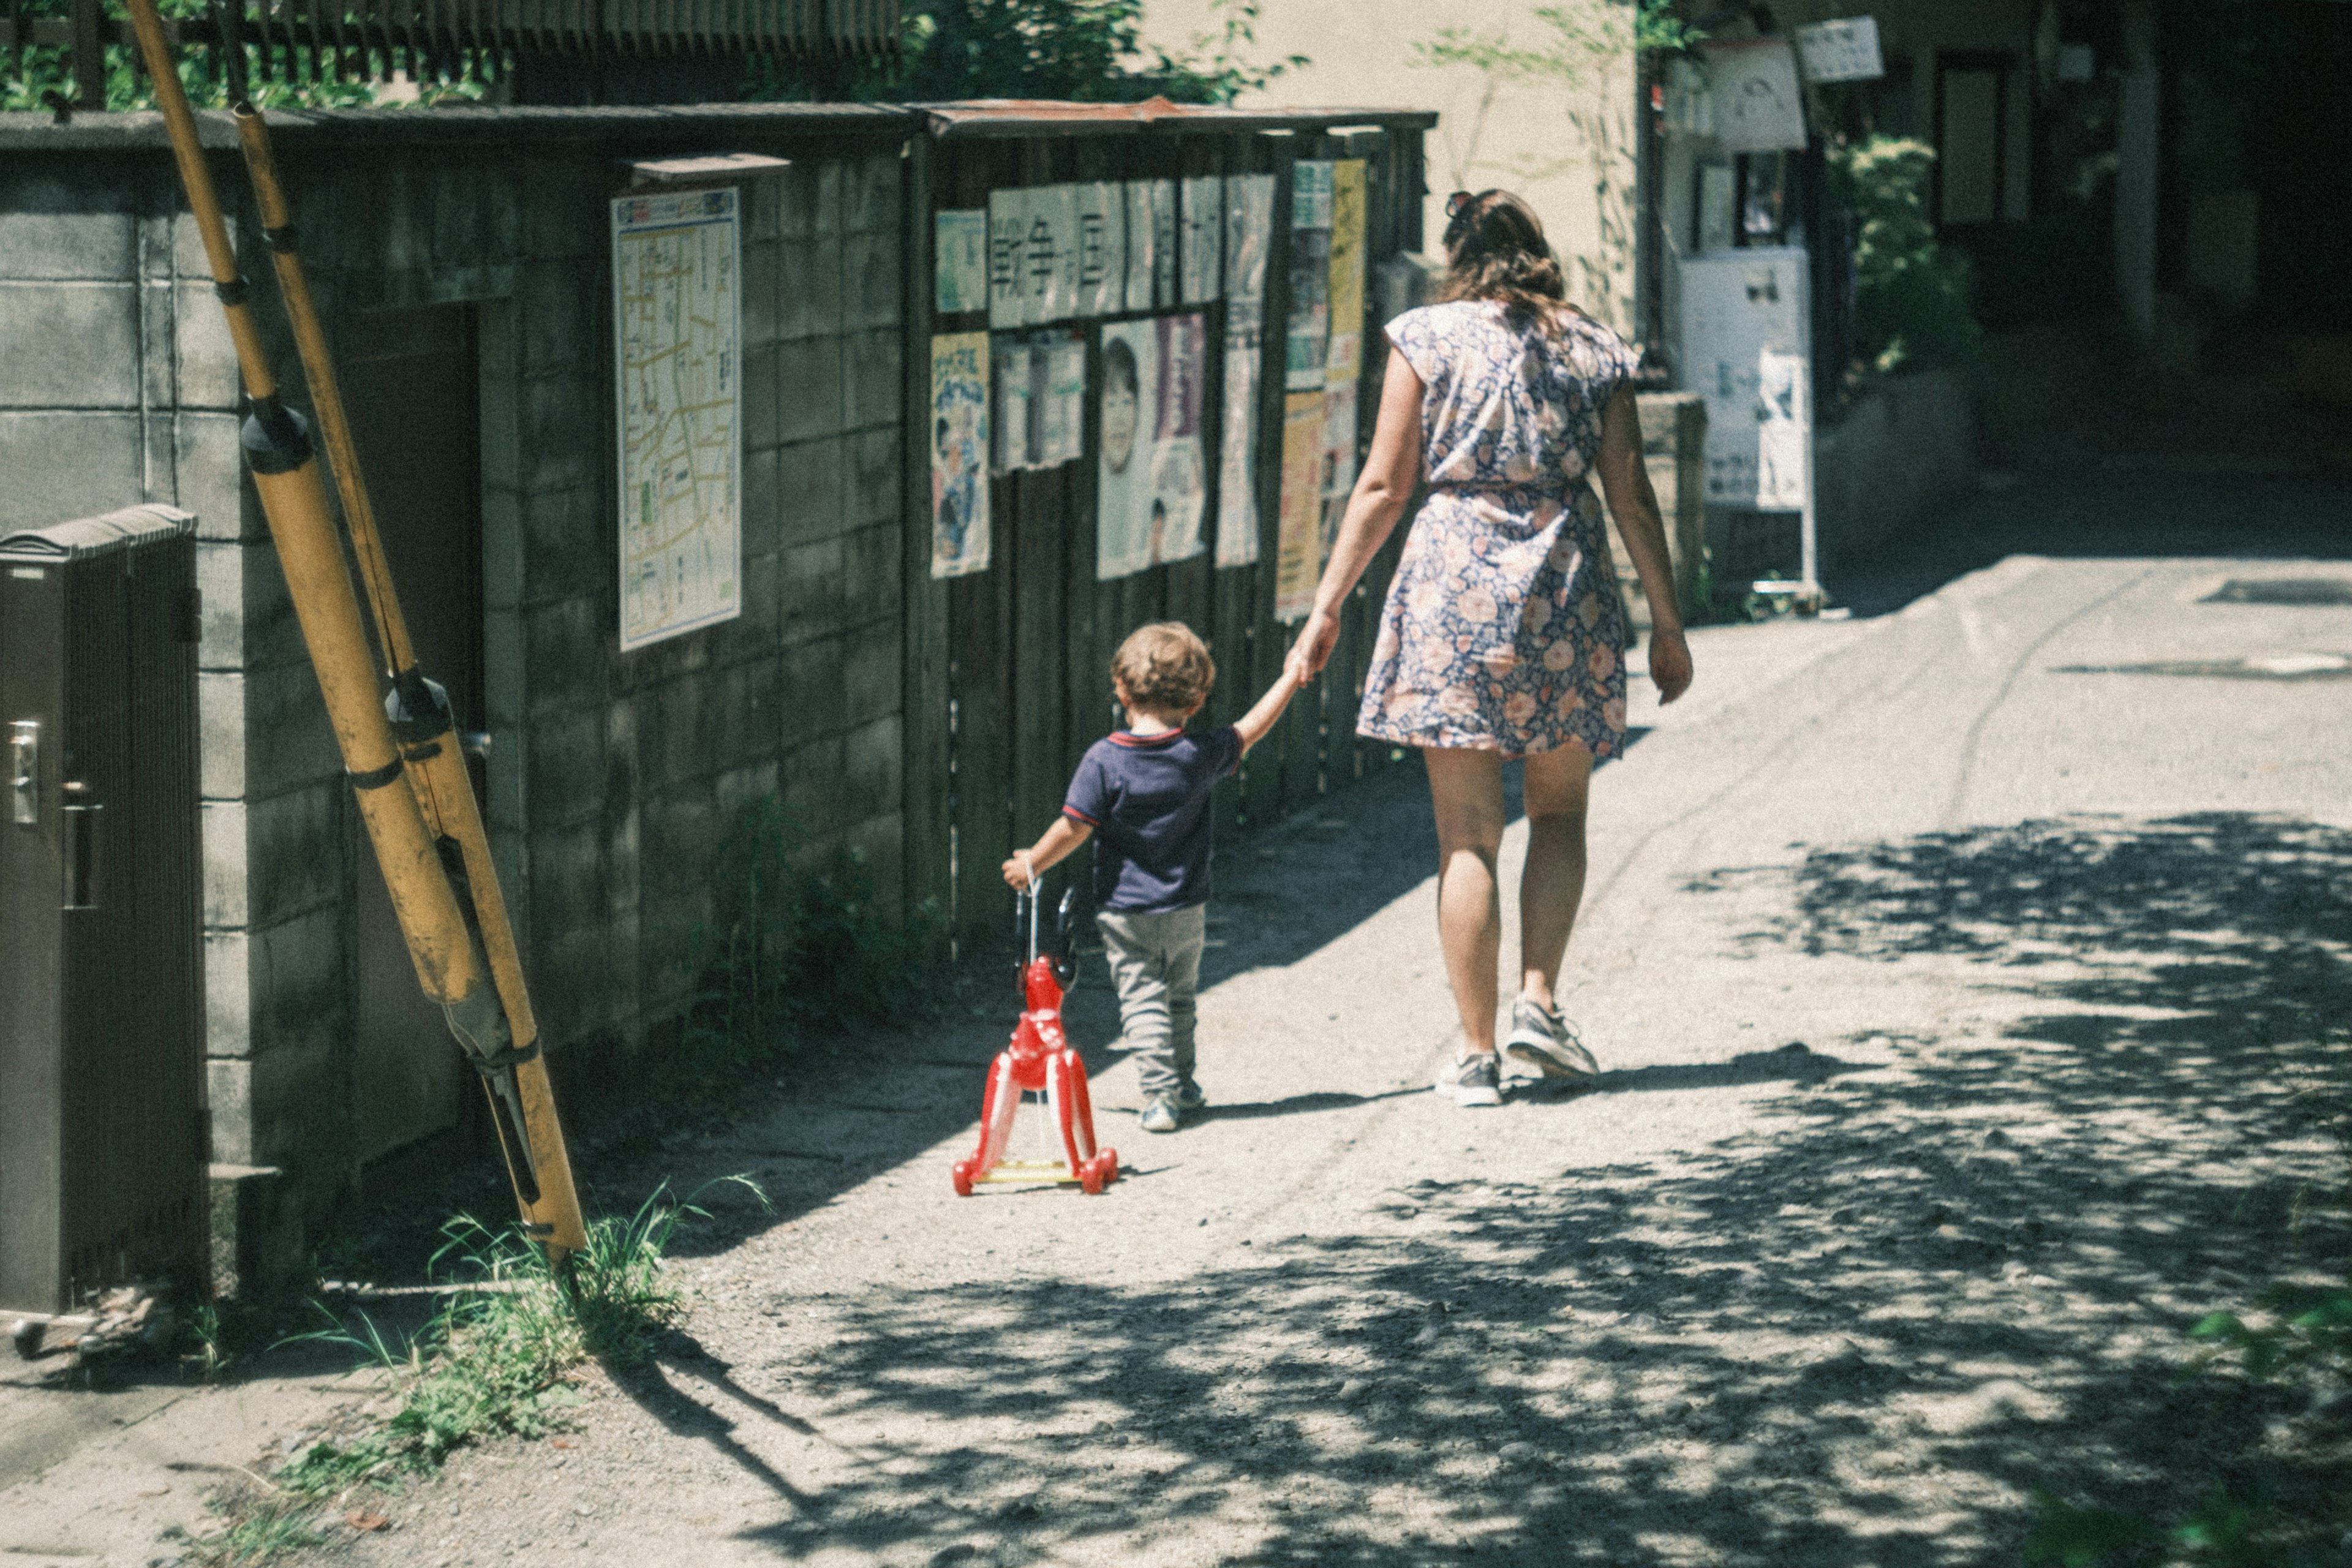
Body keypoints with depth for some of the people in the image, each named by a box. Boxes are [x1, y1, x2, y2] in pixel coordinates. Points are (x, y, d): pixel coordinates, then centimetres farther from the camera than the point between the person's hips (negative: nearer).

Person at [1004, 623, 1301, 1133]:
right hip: (1186, 908, 3)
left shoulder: (1104, 760, -16)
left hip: (1124, 909, -3)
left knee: (1142, 1000, 2)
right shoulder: (1202, 754, -8)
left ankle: (1161, 1095, -8)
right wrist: (1291, 677, 20)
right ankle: (1183, 1086, 29)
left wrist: (1033, 863, 2)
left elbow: (1074, 829, -14)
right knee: (1180, 996, 19)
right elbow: (1251, 729, 7)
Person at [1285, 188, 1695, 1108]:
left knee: (1467, 833, 2)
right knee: (1560, 810, 18)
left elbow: (1383, 488, 0)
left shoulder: (1427, 338, 2)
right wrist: (1666, 623, 12)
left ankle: (1477, 1053, 2)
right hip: (1565, 583, 2)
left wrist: (1326, 608, 5)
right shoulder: (1593, 348, 7)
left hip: (1455, 580, -1)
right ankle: (1538, 1000, 2)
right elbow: (1632, 498, 5)